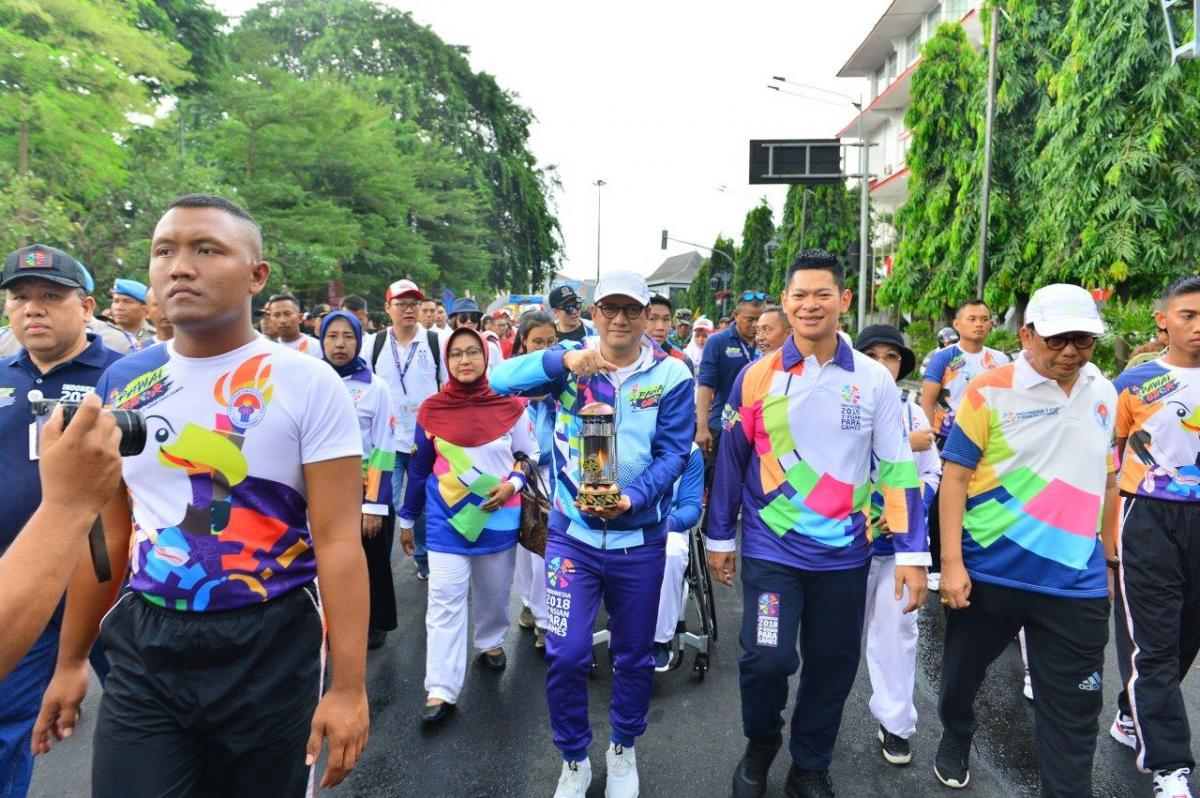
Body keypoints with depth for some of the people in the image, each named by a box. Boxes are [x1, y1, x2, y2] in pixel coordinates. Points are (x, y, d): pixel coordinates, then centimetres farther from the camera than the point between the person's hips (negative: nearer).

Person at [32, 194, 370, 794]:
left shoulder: (308, 383, -12)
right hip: (144, 647, 4)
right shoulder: (120, 383, 3)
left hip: (271, 649, -3)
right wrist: (70, 661, 15)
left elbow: (337, 539, -15)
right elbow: (107, 535, 12)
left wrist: (348, 685, -18)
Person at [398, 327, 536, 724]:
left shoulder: (510, 405, -4)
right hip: (446, 519, -1)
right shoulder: (431, 409, -3)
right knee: (444, 602, -5)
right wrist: (406, 518, 10)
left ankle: (490, 642, 45)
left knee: (494, 591, 17)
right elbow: (419, 467, 6)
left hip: (498, 517, 1)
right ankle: (441, 691, -1)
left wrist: (513, 484, -14)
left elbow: (530, 456, 6)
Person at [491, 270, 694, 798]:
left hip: (639, 539, 1)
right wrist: (563, 361, -34)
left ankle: (623, 748, 42)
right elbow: (498, 381, -17)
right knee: (565, 655, 1)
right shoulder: (569, 361, -3)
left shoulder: (672, 375, -5)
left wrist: (631, 498, -26)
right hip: (572, 532, 0)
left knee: (635, 655, 16)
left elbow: (672, 453, -9)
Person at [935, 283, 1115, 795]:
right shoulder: (990, 391, -10)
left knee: (1073, 713, 7)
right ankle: (955, 741, 47)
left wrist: (1108, 558, 18)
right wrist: (951, 562, -15)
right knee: (963, 671, 19)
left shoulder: (1104, 394, 5)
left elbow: (1105, 482, 15)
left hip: (1076, 581, 3)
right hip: (989, 571, -2)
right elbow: (956, 476, -11)